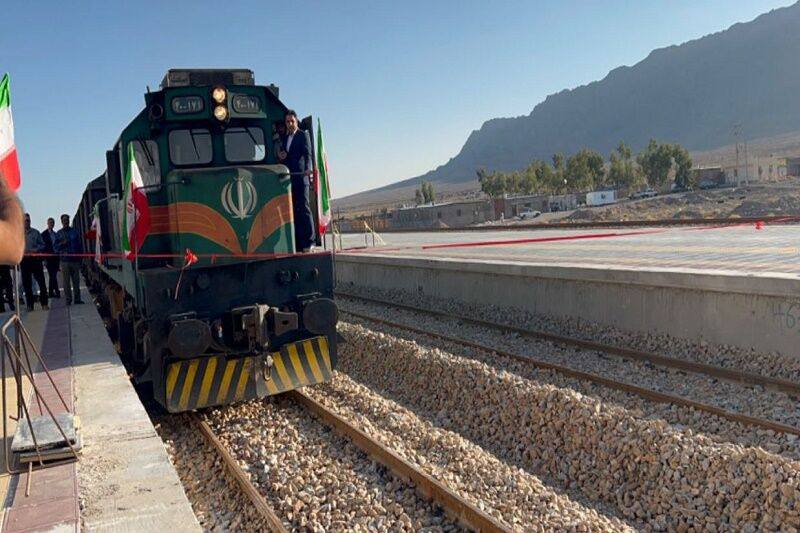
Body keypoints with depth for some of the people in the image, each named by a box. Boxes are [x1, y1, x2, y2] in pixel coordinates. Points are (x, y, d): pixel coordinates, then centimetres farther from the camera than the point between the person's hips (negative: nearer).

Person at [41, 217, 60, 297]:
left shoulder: (56, 234, 14)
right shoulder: (44, 234, -1)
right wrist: (44, 258, -10)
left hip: (56, 257, 5)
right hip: (49, 258, -5)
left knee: (53, 276, 7)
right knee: (52, 276, -8)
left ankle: (51, 292, 11)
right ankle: (57, 292, -11)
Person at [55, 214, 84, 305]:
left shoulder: (74, 231, 12)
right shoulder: (58, 233, 9)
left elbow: (80, 244, 12)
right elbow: (56, 246, 5)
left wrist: (80, 255, 5)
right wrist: (62, 244, -14)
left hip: (75, 259, 1)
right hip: (65, 260, -1)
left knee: (76, 280, 4)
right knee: (66, 281, -3)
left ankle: (77, 298, 9)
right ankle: (68, 299, 1)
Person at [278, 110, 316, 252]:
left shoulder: (303, 135, 3)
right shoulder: (284, 138, 22)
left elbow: (307, 154, -10)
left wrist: (307, 168, -28)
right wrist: (280, 156, 5)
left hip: (300, 177, -6)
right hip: (287, 178, 6)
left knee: (303, 208, -8)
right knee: (292, 210, 4)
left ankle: (308, 242, -8)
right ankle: (297, 242, 6)